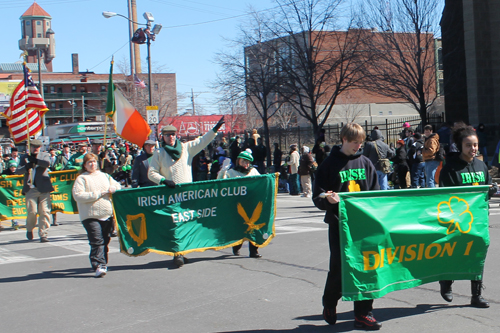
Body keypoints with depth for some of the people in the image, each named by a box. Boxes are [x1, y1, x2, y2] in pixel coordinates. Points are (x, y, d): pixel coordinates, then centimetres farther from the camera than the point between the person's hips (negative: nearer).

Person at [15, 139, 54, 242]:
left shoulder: (44, 155, 13)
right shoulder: (24, 157, 14)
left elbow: (47, 163, -9)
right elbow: (17, 171, 4)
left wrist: (35, 160, -22)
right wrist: (26, 167, -16)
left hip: (43, 188, 0)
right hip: (31, 189, 0)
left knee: (45, 212, -6)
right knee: (32, 211, -5)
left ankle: (43, 234, 1)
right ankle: (29, 229, 21)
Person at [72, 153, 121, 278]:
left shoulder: (104, 176, 17)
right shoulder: (81, 179, 1)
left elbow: (117, 185, 25)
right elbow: (78, 196, -11)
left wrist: (113, 188, -1)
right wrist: (97, 194, -12)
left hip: (107, 215, 5)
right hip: (91, 216, -5)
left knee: (105, 240, 12)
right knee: (96, 241, -14)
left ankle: (103, 264, 23)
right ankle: (98, 265, -17)